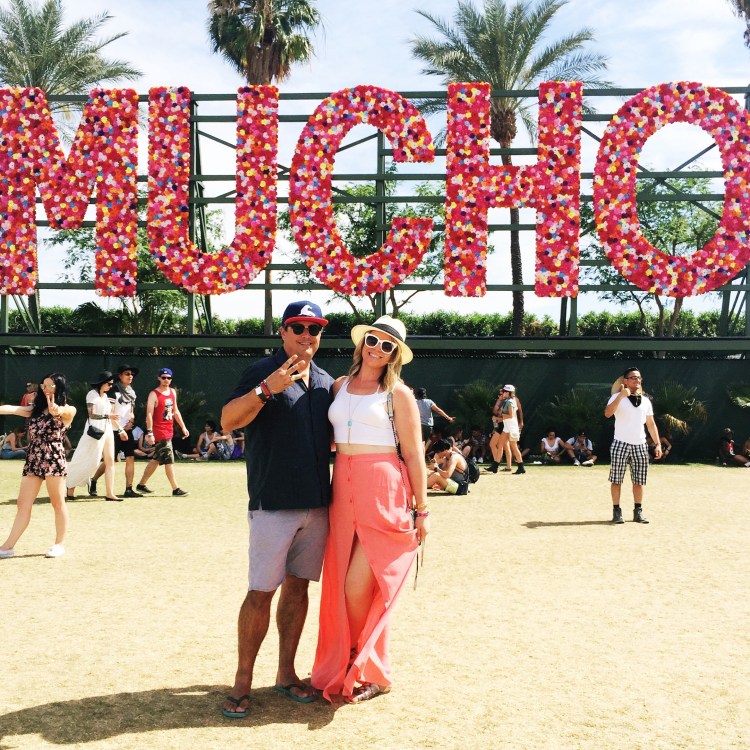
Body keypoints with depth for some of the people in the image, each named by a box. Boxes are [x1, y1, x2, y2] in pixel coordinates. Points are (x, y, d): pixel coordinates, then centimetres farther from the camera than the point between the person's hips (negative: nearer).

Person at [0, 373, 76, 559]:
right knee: (23, 504, 6)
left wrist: (56, 410, -50)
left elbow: (64, 411, -26)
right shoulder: (36, 409, 14)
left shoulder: (68, 410, -2)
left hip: (53, 460, -6)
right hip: (33, 460, 6)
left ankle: (59, 544, 14)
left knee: (58, 503, 3)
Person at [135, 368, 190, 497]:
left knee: (155, 460, 14)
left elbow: (175, 411, 20)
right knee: (169, 460, -8)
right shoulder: (154, 394, -10)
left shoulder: (173, 392, 12)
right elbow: (149, 414, -14)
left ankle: (141, 485, 24)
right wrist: (150, 432, -21)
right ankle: (175, 489, -5)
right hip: (159, 432, -8)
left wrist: (183, 427, 17)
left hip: (169, 431, 8)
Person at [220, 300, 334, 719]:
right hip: (274, 503, -6)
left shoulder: (326, 383, 14)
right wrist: (267, 389, -26)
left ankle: (286, 673, 22)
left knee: (298, 587, 11)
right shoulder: (264, 372, -4)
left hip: (317, 504, 6)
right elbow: (228, 420, -14)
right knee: (261, 592, -4)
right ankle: (243, 682, 7)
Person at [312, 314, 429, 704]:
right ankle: (342, 669, 23)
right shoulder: (340, 386, 12)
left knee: (359, 586, -8)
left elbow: (413, 454, -2)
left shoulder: (398, 393, -1)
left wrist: (421, 510, -3)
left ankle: (370, 673, 13)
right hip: (343, 490, 5)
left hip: (384, 494, -5)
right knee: (340, 585, 7)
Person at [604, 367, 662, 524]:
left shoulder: (646, 401, 13)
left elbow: (651, 424, 17)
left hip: (640, 445, 5)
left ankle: (638, 511, 14)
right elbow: (607, 413, -23)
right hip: (621, 445, -5)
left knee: (639, 481, 7)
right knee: (616, 479, -2)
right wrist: (621, 396, -32)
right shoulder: (617, 397, -4)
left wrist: (658, 443, 9)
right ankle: (616, 511, 5)